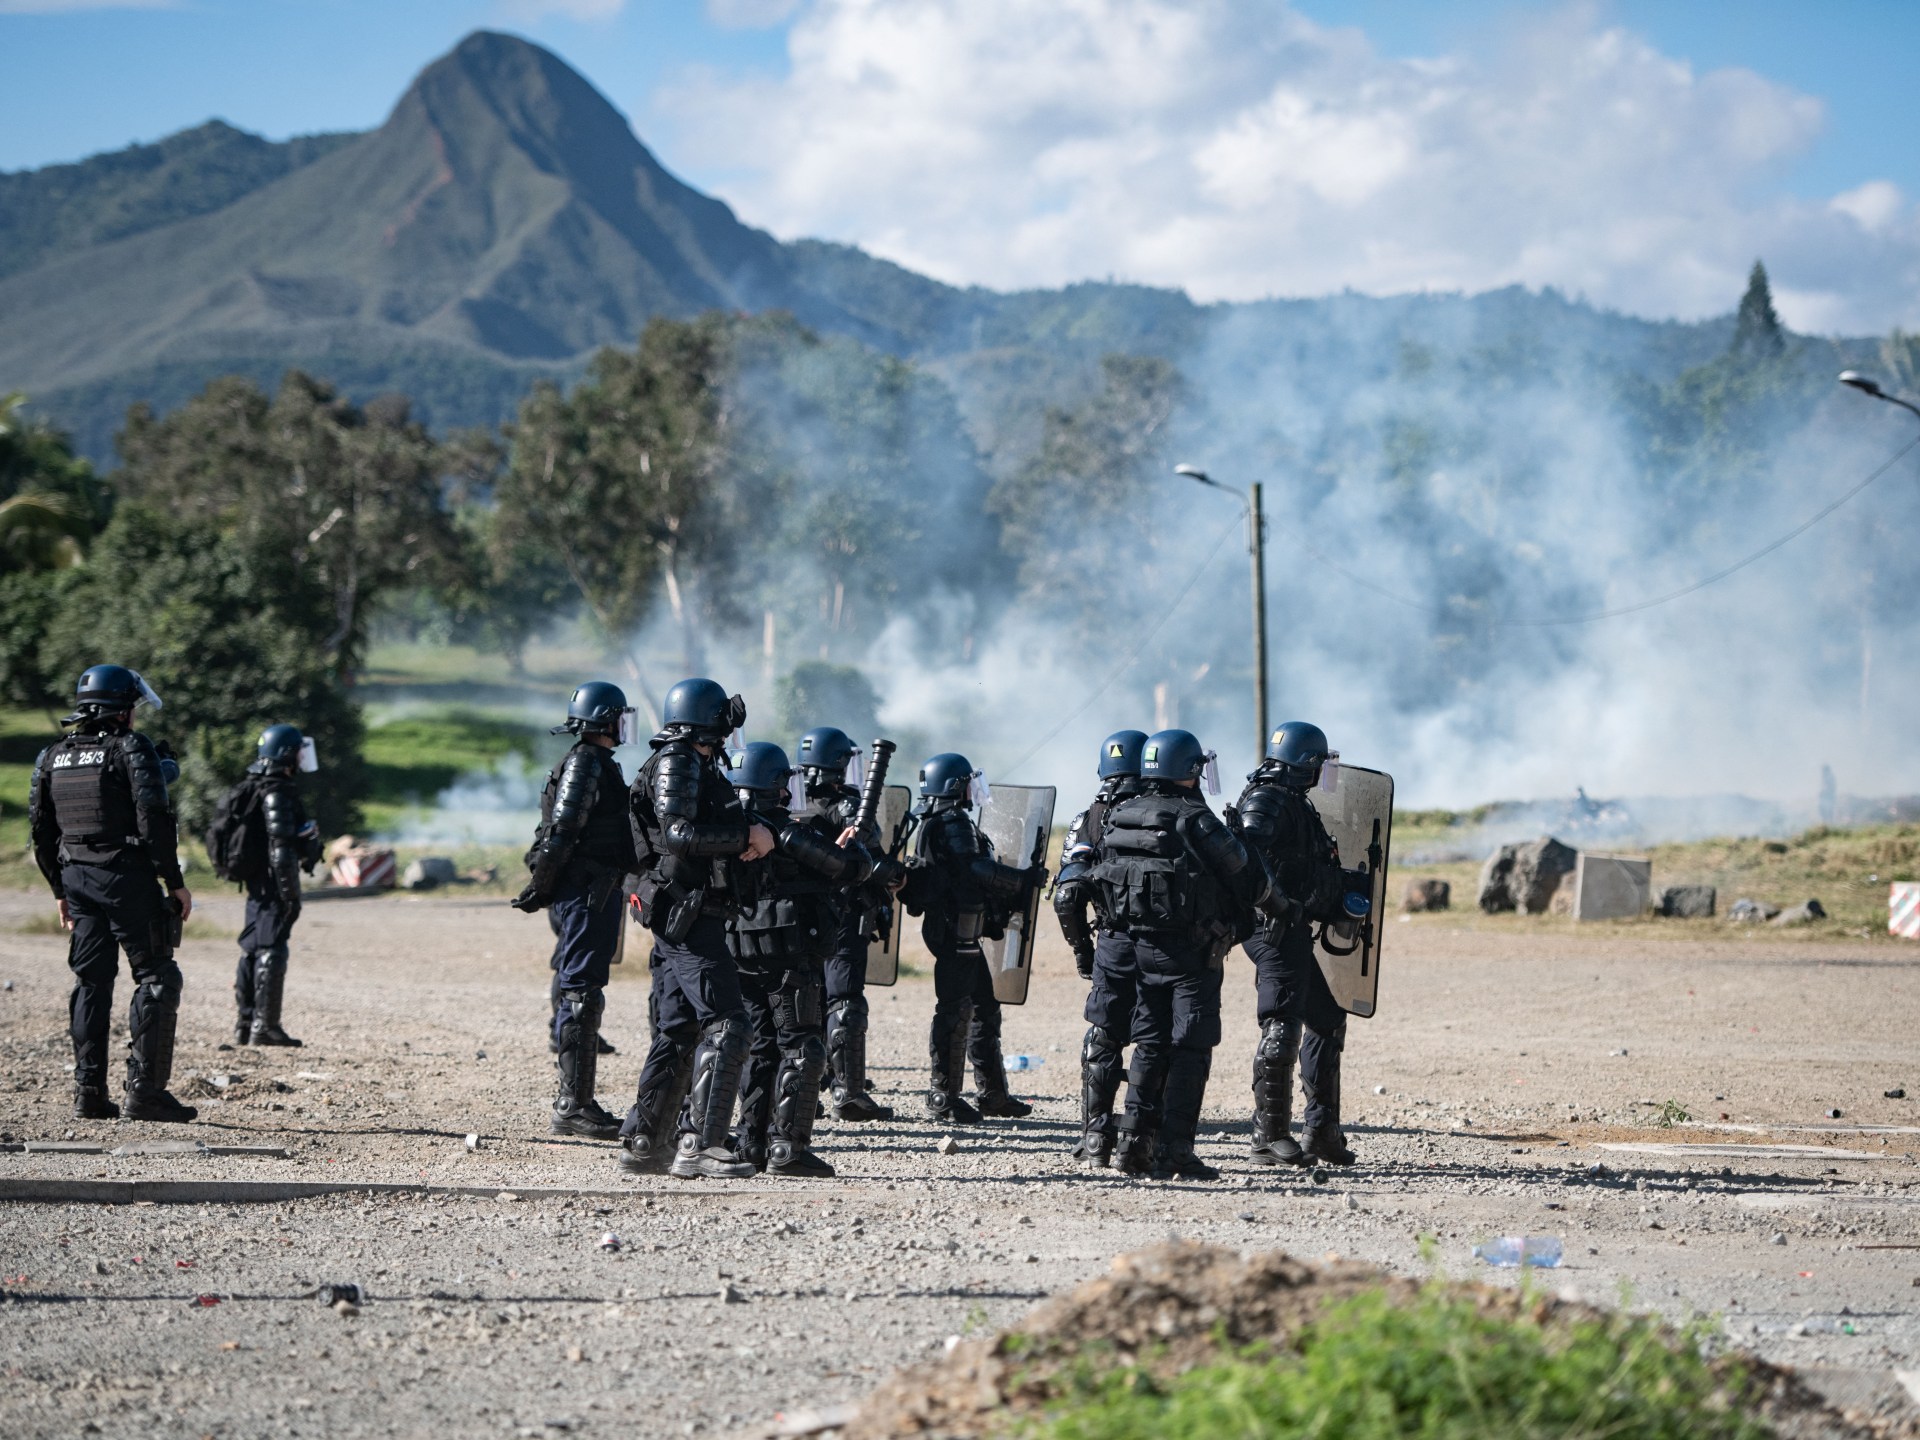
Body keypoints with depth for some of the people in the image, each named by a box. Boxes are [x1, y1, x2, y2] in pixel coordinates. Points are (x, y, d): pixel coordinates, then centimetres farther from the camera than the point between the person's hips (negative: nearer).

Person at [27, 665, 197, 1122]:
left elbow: (40, 829, 14)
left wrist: (61, 890, 22)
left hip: (78, 879, 6)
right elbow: (154, 819, -15)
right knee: (156, 980, -1)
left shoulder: (52, 757, 12)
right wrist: (175, 883, -10)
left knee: (91, 983, 11)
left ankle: (89, 1093, 7)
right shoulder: (131, 748, -7)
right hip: (128, 878, -6)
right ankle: (144, 1089, -8)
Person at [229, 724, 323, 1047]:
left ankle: (244, 1025, 21)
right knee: (271, 951, -8)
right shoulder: (278, 793, -17)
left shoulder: (249, 789, 14)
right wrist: (290, 892, -22)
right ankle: (265, 1027, -8)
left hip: (256, 884, 10)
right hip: (274, 884, -10)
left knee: (252, 949, 15)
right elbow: (281, 847, -23)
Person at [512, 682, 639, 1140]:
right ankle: (573, 1106, -11)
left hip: (599, 892, 10)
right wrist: (539, 890, -16)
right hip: (585, 892, -10)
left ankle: (576, 1100, 19)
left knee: (581, 992, 13)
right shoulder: (584, 763, -13)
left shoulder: (599, 764, 19)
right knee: (581, 994, -10)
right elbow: (561, 833, -18)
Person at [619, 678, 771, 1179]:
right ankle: (699, 1144, -15)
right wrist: (746, 834, -16)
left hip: (679, 921, 11)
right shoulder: (678, 763, -10)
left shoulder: (692, 765, 21)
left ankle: (642, 1142, 17)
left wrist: (748, 836, 0)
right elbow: (678, 835, -22)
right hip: (689, 916, -11)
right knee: (725, 1025, -12)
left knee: (678, 1031, 13)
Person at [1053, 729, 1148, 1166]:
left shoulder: (1089, 821, 4)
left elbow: (1067, 896, -2)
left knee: (1102, 1041, 9)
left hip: (1113, 945, 1)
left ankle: (1095, 1139, 6)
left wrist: (1081, 949, 8)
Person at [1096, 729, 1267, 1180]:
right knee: (1190, 1050, -1)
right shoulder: (1196, 822, -15)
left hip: (1141, 947, 6)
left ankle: (1134, 1143, 11)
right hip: (1192, 954, -6)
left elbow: (1103, 878, 11)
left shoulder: (1119, 817, 4)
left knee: (1150, 1045, 15)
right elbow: (1250, 880, -9)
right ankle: (1175, 1153, -4)